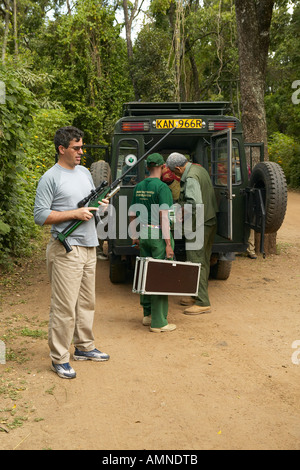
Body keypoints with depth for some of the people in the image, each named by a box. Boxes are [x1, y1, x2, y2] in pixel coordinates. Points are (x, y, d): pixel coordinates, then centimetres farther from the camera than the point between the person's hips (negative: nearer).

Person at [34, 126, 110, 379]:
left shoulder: (85, 172, 15)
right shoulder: (50, 178, -9)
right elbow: (40, 216, -14)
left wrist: (100, 204, 1)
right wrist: (75, 213, -17)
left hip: (89, 246, 8)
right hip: (67, 249, -8)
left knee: (87, 302, 16)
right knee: (65, 307, -6)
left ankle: (85, 347, 30)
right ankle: (59, 359, 5)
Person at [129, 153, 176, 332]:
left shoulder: (138, 187, 9)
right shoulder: (162, 187, -13)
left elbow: (132, 214, 14)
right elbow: (164, 216, -18)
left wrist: (134, 236, 23)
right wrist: (168, 243, -17)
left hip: (144, 234, 7)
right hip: (159, 235, -7)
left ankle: (148, 314, 26)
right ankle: (158, 322, 2)